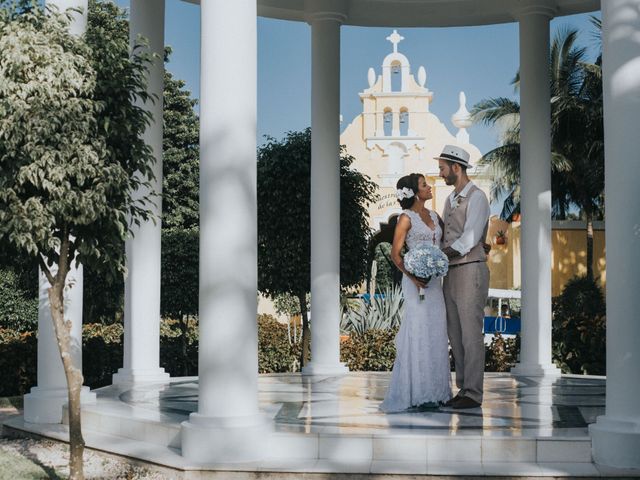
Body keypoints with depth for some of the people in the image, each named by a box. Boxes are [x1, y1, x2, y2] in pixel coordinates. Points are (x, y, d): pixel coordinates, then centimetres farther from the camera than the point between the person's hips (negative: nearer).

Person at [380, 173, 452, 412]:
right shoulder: (406, 217, -5)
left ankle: (435, 390, 13)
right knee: (419, 333, -7)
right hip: (416, 280, -7)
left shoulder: (433, 215, 14)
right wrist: (411, 276, -22)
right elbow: (395, 253, -9)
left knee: (436, 334, 7)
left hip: (435, 280, 7)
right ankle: (418, 393, -3)